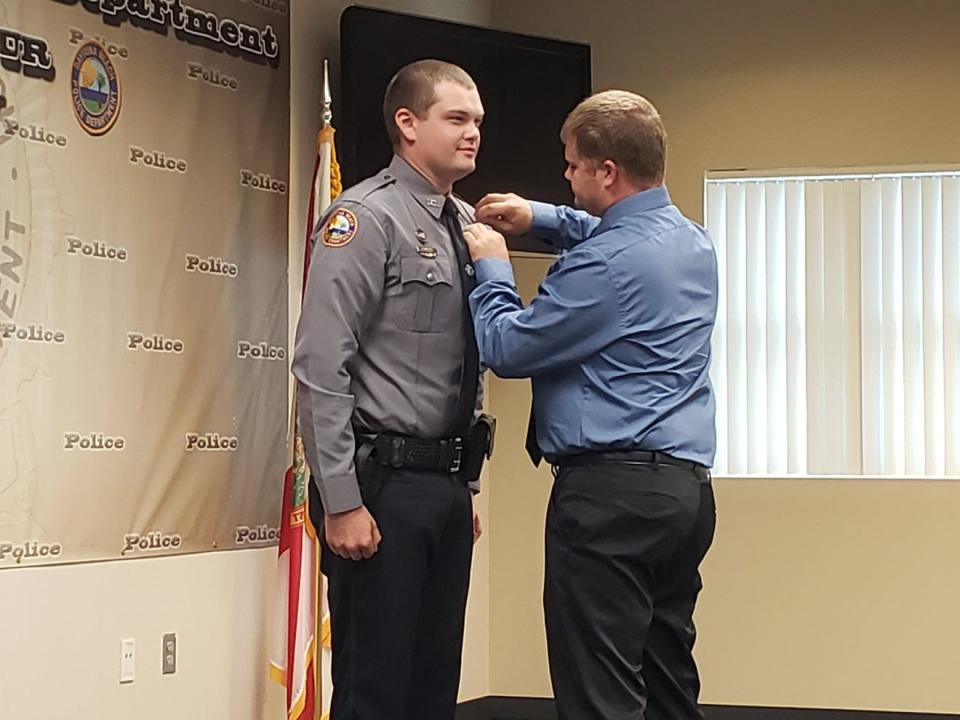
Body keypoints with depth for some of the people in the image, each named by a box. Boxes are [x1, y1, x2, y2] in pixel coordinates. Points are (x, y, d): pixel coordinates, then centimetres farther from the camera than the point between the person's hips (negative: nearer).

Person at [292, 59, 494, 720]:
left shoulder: (467, 224, 13)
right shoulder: (367, 218, -10)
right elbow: (321, 368, -16)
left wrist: (466, 487, 17)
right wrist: (341, 502, -20)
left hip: (448, 485, 8)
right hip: (385, 483, -8)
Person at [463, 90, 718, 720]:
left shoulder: (605, 264, -17)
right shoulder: (693, 241, 12)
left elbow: (506, 350, -9)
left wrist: (492, 266, 6)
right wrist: (540, 218, 26)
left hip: (611, 489, -10)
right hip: (688, 489, 10)